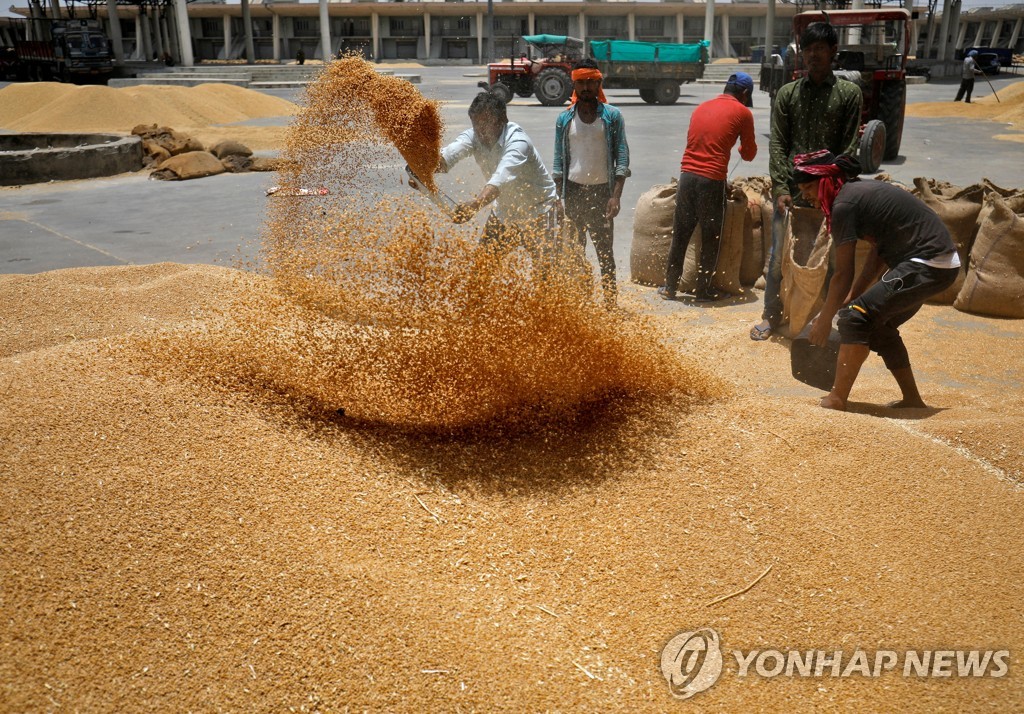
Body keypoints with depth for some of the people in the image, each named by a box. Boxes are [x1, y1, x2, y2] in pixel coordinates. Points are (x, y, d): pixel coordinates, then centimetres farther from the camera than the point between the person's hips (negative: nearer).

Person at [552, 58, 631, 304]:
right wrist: (556, 198, 2)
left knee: (604, 250, -1)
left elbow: (622, 158, -1)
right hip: (574, 191, 2)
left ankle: (610, 302, 5)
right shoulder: (564, 119, 8)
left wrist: (616, 196, -12)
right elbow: (558, 162, 10)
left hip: (602, 190, -2)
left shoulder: (612, 116, 2)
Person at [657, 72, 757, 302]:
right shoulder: (742, 113, 2)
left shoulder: (702, 108, 17)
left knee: (680, 234, 12)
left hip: (687, 175, 5)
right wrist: (743, 149, 32)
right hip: (712, 179, -5)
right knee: (710, 238, 8)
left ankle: (669, 287, 18)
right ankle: (703, 290, 14)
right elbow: (749, 154, 9)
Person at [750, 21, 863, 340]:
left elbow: (849, 147, -1)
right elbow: (777, 144, 2)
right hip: (790, 189, 1)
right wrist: (781, 188, -9)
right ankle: (772, 314, 18)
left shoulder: (848, 93, 3)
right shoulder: (788, 93, 7)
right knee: (778, 256, 5)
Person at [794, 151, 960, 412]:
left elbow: (843, 275, -13)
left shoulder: (844, 204, -15)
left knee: (855, 318, -11)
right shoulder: (862, 190, 14)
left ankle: (836, 400, -9)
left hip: (927, 266, -10)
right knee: (879, 324, 18)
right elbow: (879, 253, 17)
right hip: (941, 264, 10)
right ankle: (912, 399, 25)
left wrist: (824, 320, -4)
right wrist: (851, 299, 16)